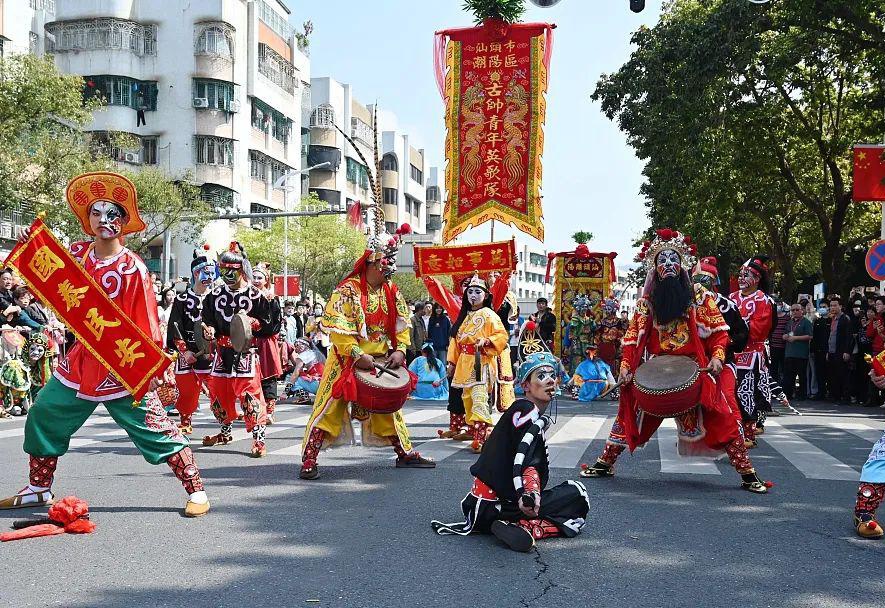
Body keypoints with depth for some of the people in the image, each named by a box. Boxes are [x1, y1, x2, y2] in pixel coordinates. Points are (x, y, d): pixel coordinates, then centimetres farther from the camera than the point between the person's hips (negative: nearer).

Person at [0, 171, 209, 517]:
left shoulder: (132, 267, -14)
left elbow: (147, 323, -14)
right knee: (43, 415, 13)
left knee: (155, 428, -6)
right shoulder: (76, 254, 3)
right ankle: (38, 490, 31)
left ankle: (196, 490, 3)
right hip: (83, 360, 7)